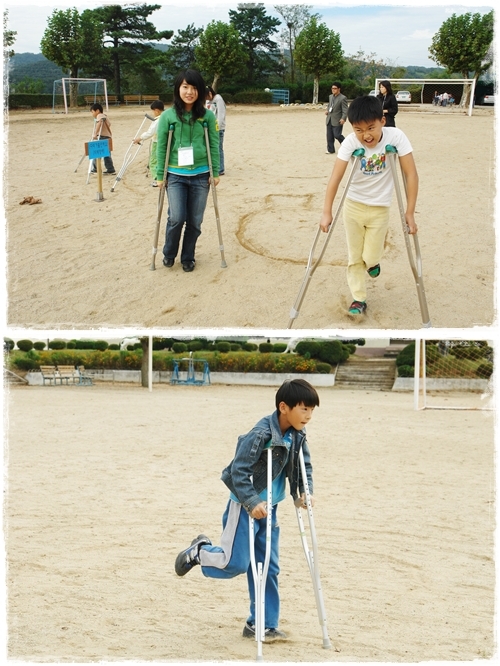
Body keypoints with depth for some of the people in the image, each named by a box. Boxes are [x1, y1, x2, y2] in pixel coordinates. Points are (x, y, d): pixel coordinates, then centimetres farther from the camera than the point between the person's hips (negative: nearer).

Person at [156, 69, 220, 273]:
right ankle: (169, 253, 15)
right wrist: (160, 175, 0)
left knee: (195, 221, 5)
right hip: (175, 175, -1)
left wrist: (215, 173, 1)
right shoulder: (168, 116, -3)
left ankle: (188, 257, 25)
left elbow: (214, 146, 3)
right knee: (177, 218, -11)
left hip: (200, 175, 1)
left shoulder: (207, 116, -1)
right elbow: (161, 147, 1)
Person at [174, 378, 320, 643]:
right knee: (235, 564, -5)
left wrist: (302, 492, -1)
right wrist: (252, 503, -32)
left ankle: (263, 624, 17)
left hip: (268, 507, 7)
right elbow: (238, 470, -26)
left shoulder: (297, 435, -2)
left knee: (268, 568, 8)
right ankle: (200, 550, 24)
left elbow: (304, 466, 13)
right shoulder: (261, 435, -25)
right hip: (246, 505, -7)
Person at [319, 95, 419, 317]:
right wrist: (327, 212, -29)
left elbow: (411, 174, -20)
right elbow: (335, 177, -23)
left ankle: (373, 261, 32)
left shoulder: (396, 136, -23)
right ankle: (358, 298, 22)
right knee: (354, 257, 7)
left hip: (379, 208, -1)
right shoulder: (350, 142, -21)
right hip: (353, 205, 1)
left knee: (370, 258, -1)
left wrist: (410, 213, -22)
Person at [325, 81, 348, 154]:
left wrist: (343, 118, -26)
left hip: (337, 120, -7)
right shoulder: (330, 96, 12)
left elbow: (345, 110, -14)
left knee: (337, 135, -8)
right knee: (329, 136, 6)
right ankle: (330, 149, 14)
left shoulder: (343, 98, -11)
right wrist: (327, 111, 7)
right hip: (329, 119, 7)